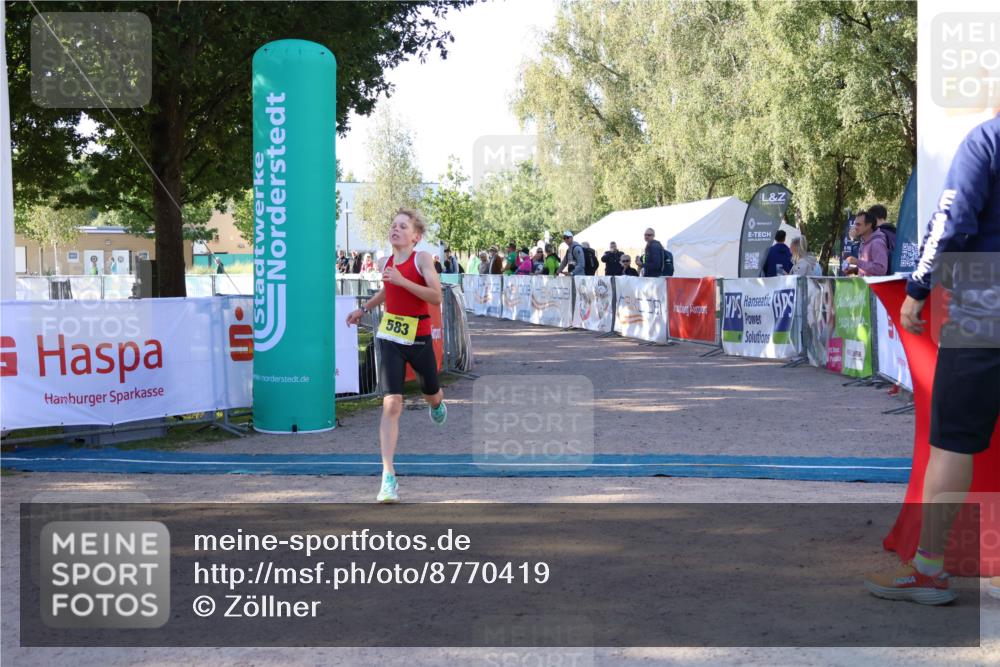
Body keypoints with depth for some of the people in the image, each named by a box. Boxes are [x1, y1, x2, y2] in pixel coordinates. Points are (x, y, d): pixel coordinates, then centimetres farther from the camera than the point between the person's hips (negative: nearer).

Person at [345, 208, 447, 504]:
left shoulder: (422, 258, -10)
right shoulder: (388, 261, 5)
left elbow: (436, 297, -21)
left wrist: (402, 280, -27)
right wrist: (364, 308, 30)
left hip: (418, 338, -2)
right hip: (389, 337, 2)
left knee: (431, 395, 20)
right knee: (391, 404, -11)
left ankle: (438, 402, 62)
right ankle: (388, 477, -14)